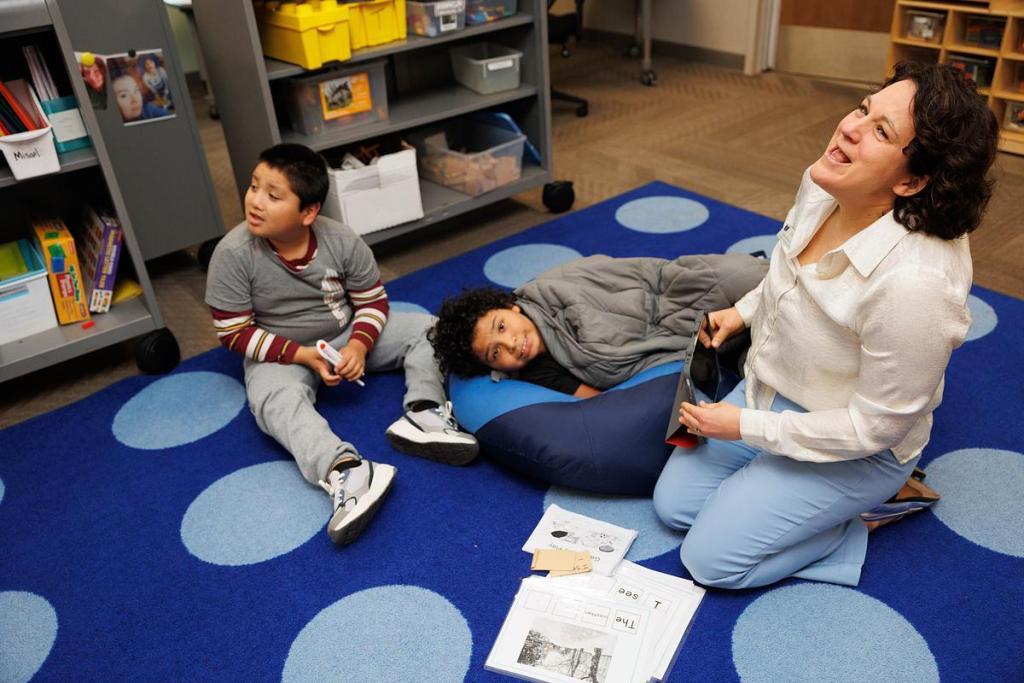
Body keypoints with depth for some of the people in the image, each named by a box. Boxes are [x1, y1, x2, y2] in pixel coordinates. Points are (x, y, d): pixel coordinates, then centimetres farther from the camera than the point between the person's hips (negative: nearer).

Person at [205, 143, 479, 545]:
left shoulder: (341, 241, -17)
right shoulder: (233, 254, -22)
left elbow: (374, 301, -5)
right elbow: (235, 333, -16)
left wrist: (359, 345, -25)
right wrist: (305, 356, -25)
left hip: (348, 335, 3)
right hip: (280, 353, -3)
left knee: (427, 328, -11)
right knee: (275, 400, -37)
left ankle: (422, 415, -32)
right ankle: (346, 472, -59)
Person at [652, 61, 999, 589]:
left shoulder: (915, 283, -37)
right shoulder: (821, 185, -14)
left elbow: (874, 425, -25)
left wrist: (745, 426, -19)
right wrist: (742, 312, 5)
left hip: (853, 448, -7)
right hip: (772, 390, 8)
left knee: (710, 558, -5)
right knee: (673, 504, 10)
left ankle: (870, 509, 9)